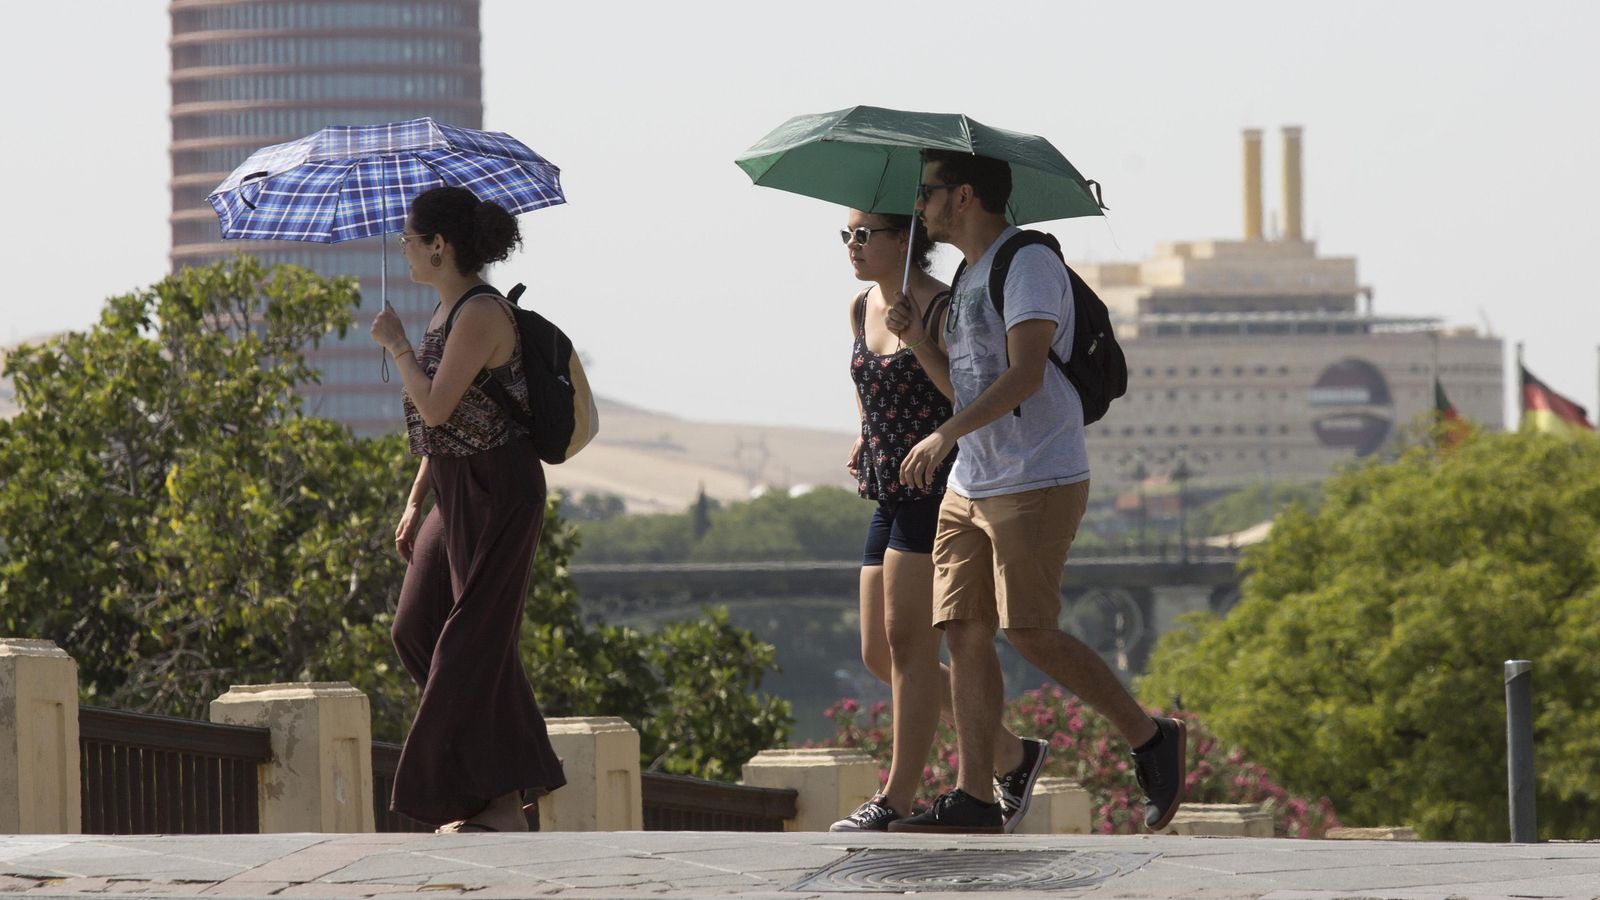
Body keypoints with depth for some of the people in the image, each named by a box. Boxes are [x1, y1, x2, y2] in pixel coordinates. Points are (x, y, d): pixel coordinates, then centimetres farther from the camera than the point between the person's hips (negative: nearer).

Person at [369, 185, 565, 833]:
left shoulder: (481, 315, -18)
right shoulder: (448, 311, 13)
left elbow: (435, 409, -24)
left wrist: (397, 346, -11)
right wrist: (416, 501, 19)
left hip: (496, 491, -10)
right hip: (457, 492, 10)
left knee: (474, 637, -7)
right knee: (418, 628, 10)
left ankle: (499, 805, -2)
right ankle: (495, 790, 18)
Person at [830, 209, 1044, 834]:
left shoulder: (940, 309, -11)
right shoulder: (862, 309, 12)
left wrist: (917, 339, -26)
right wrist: (864, 444, 12)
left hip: (938, 486, -9)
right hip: (889, 494, 9)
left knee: (908, 640, -13)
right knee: (878, 654, 6)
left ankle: (899, 798, -11)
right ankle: (1012, 753, 17)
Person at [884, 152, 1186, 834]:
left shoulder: (1030, 266, -11)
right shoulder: (966, 279, 19)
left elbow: (1025, 375, -21)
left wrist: (946, 436, -26)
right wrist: (917, 342, 5)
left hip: (1038, 483, -9)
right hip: (970, 489, 9)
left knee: (1030, 634, -13)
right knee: (965, 633, 1)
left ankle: (1150, 739, 3)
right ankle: (973, 799, -1)